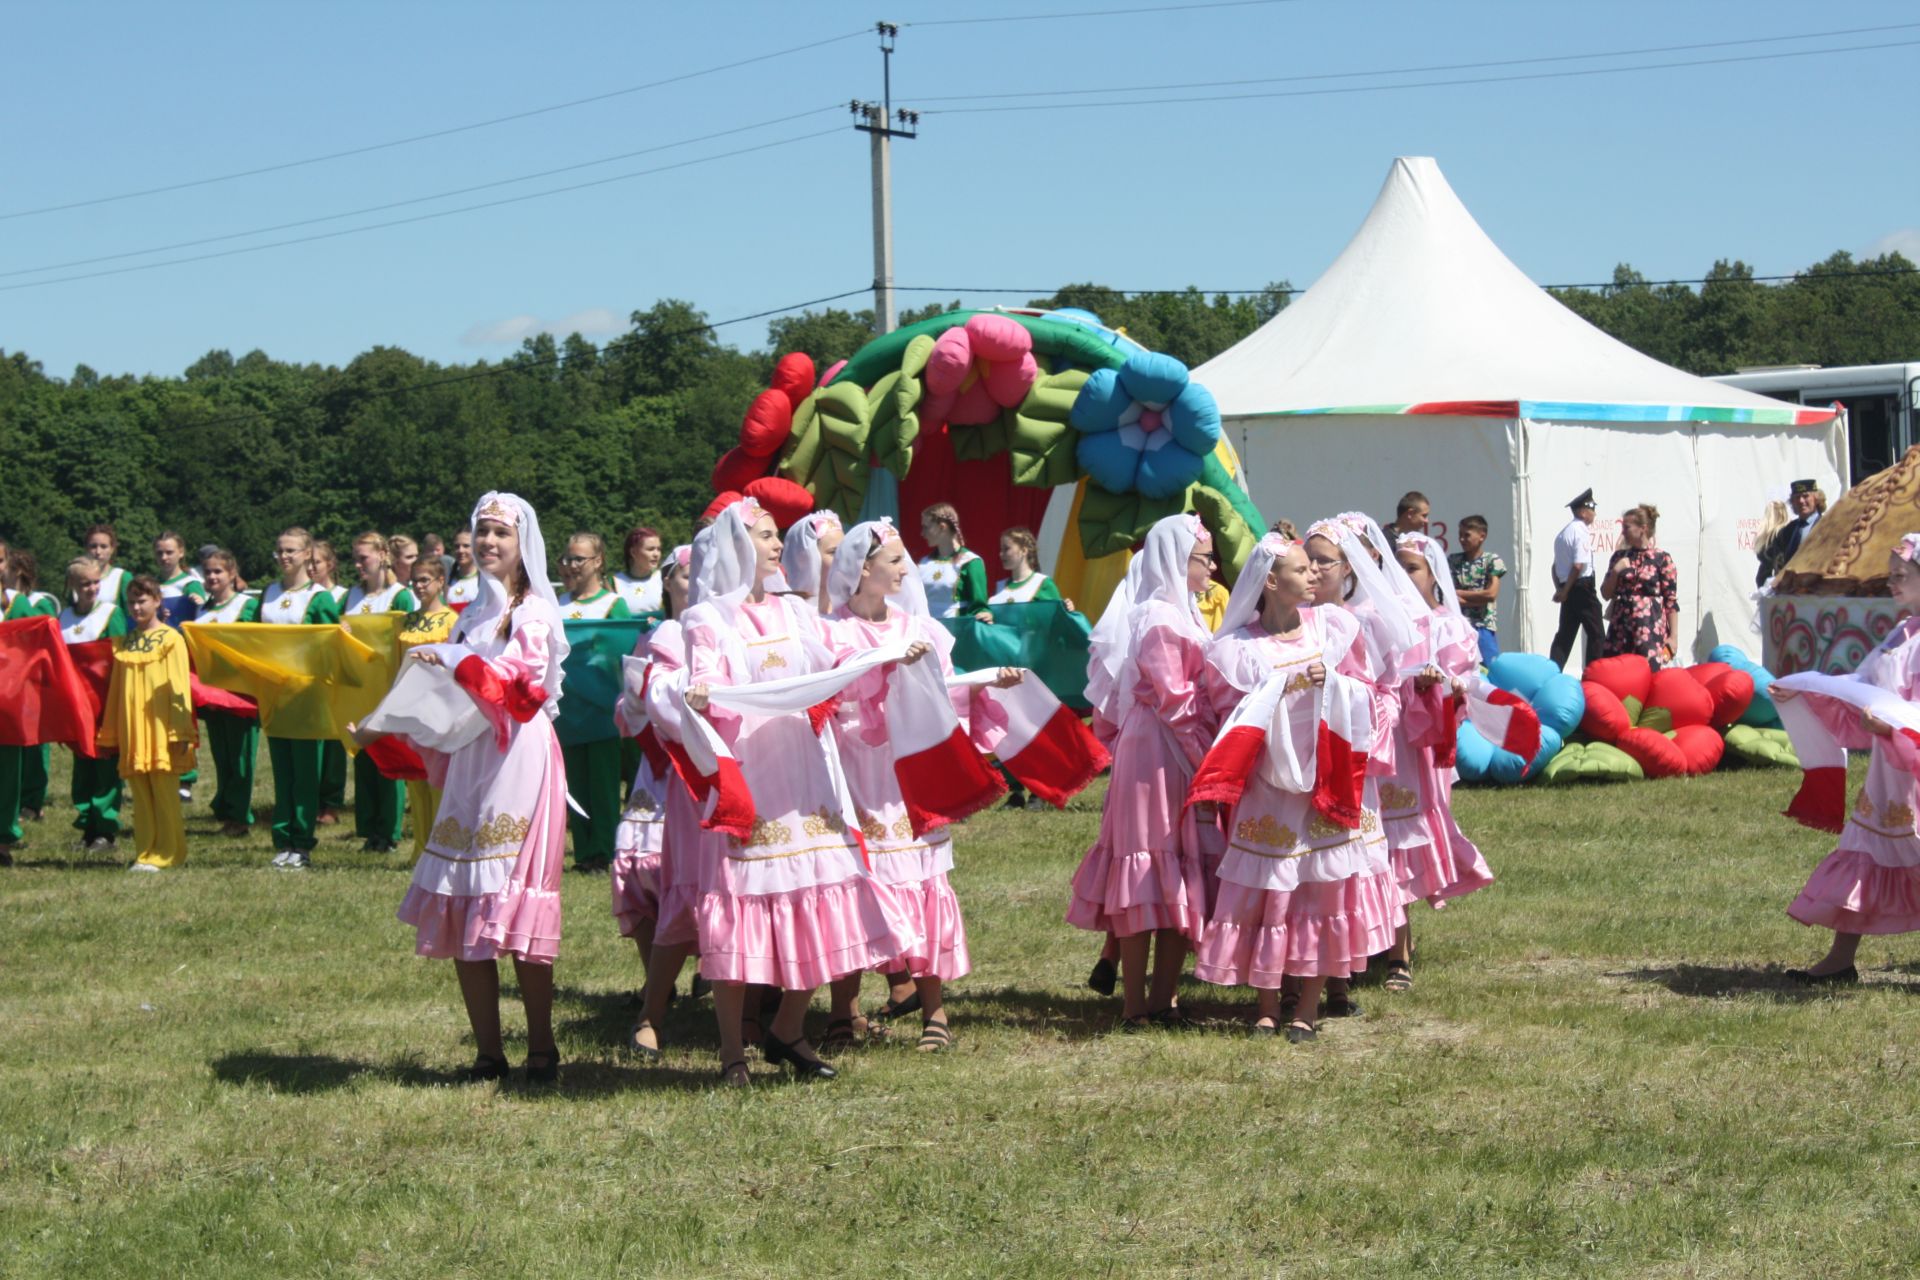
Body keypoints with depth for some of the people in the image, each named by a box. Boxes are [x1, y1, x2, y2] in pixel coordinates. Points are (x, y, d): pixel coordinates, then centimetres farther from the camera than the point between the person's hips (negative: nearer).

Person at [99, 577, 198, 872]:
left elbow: (179, 687, -6)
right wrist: (110, 734, 13)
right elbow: (115, 689, 16)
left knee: (163, 790, -3)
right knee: (140, 793, 5)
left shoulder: (171, 639, -2)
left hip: (160, 727, -5)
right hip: (132, 730, 5)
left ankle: (165, 854, 1)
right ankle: (147, 853, 9)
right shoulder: (124, 643, 13)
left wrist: (180, 731, -11)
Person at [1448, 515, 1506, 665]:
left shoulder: (1492, 561, 1)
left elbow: (1491, 594, -9)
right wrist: (1480, 598, -10)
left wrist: (1459, 593, -2)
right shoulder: (1453, 561, 8)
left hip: (1484, 626, -2)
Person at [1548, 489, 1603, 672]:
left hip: (1567, 589, 8)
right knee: (1595, 633, 0)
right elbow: (1579, 566, -20)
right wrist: (1565, 592, -13)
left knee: (1565, 634, 9)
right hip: (1582, 586, -8)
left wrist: (1560, 589, 11)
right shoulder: (1581, 531, -13)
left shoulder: (1563, 532, 15)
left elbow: (1556, 565, 17)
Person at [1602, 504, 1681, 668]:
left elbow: (1671, 600, -3)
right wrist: (1615, 572, -2)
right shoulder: (1619, 556, 11)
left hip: (1650, 629, -4)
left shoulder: (1662, 558, -2)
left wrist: (1673, 635, -7)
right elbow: (1606, 594, 14)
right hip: (1620, 629, 4)